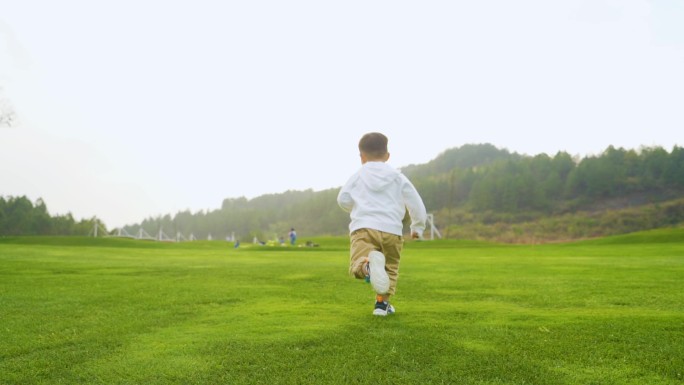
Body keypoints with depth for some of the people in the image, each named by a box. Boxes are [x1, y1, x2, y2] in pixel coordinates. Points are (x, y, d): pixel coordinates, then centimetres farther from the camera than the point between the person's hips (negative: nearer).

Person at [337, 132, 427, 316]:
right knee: (391, 267, 23)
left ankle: (367, 265, -52)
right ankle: (382, 302, 20)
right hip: (391, 229, 2)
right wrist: (417, 227, 30)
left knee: (357, 265, -17)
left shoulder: (358, 176, 16)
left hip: (362, 227, -2)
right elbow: (415, 203, 16)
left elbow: (343, 200, 13)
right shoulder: (398, 177, 17)